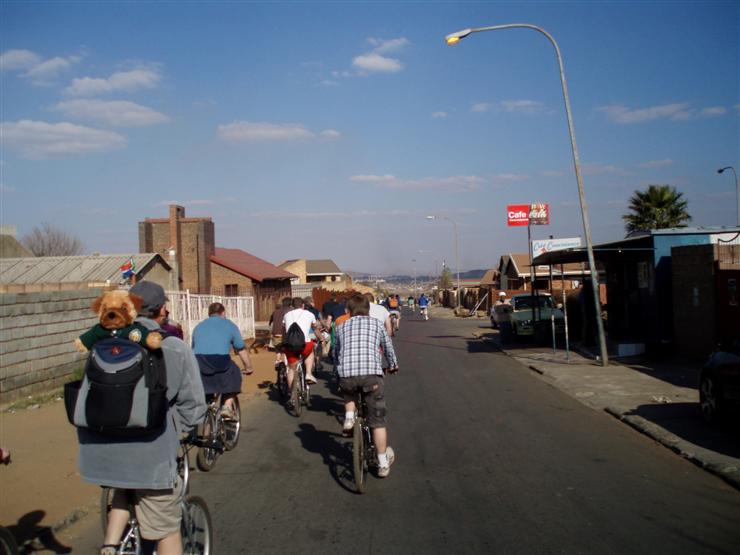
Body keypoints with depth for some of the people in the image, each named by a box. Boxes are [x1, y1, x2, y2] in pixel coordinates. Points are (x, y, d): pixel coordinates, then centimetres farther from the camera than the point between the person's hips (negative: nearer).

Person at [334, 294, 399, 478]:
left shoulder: (342, 327, 21)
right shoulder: (376, 324, 18)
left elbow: (335, 354, 32)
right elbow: (388, 348, 29)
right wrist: (393, 366, 48)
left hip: (346, 374, 1)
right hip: (372, 373, -1)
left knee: (348, 389, 38)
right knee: (378, 421, 11)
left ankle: (349, 417, 15)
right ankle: (383, 464, 17)